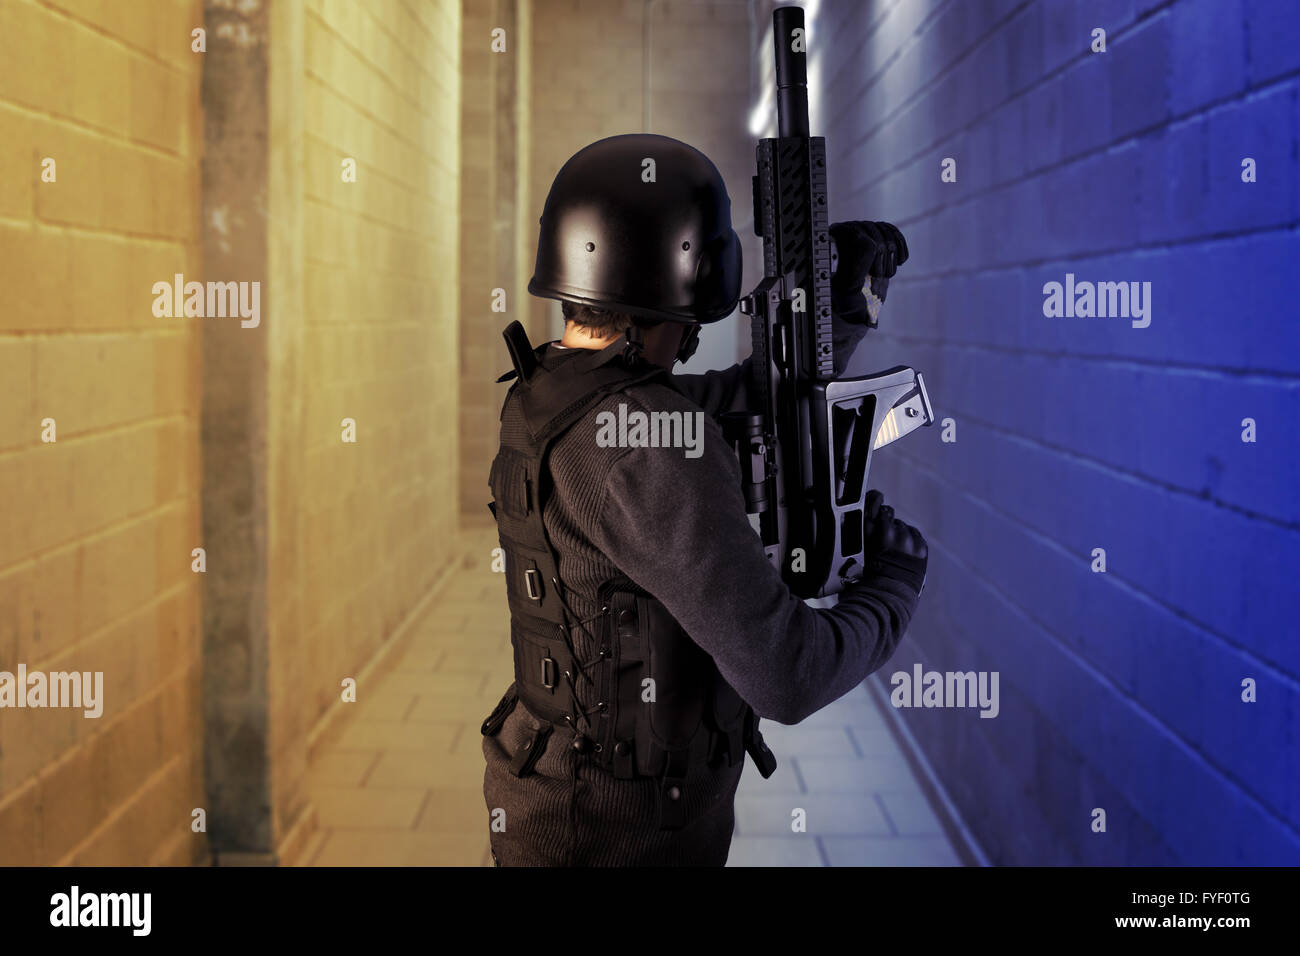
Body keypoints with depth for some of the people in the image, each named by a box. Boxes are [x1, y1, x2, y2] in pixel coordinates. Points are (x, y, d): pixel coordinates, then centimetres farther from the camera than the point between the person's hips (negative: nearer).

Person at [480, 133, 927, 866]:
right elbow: (785, 676, -28)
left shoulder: (554, 392, 0)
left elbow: (763, 398, 14)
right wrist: (899, 579, -11)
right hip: (617, 841, -9)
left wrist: (849, 296, 2)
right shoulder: (645, 447, -30)